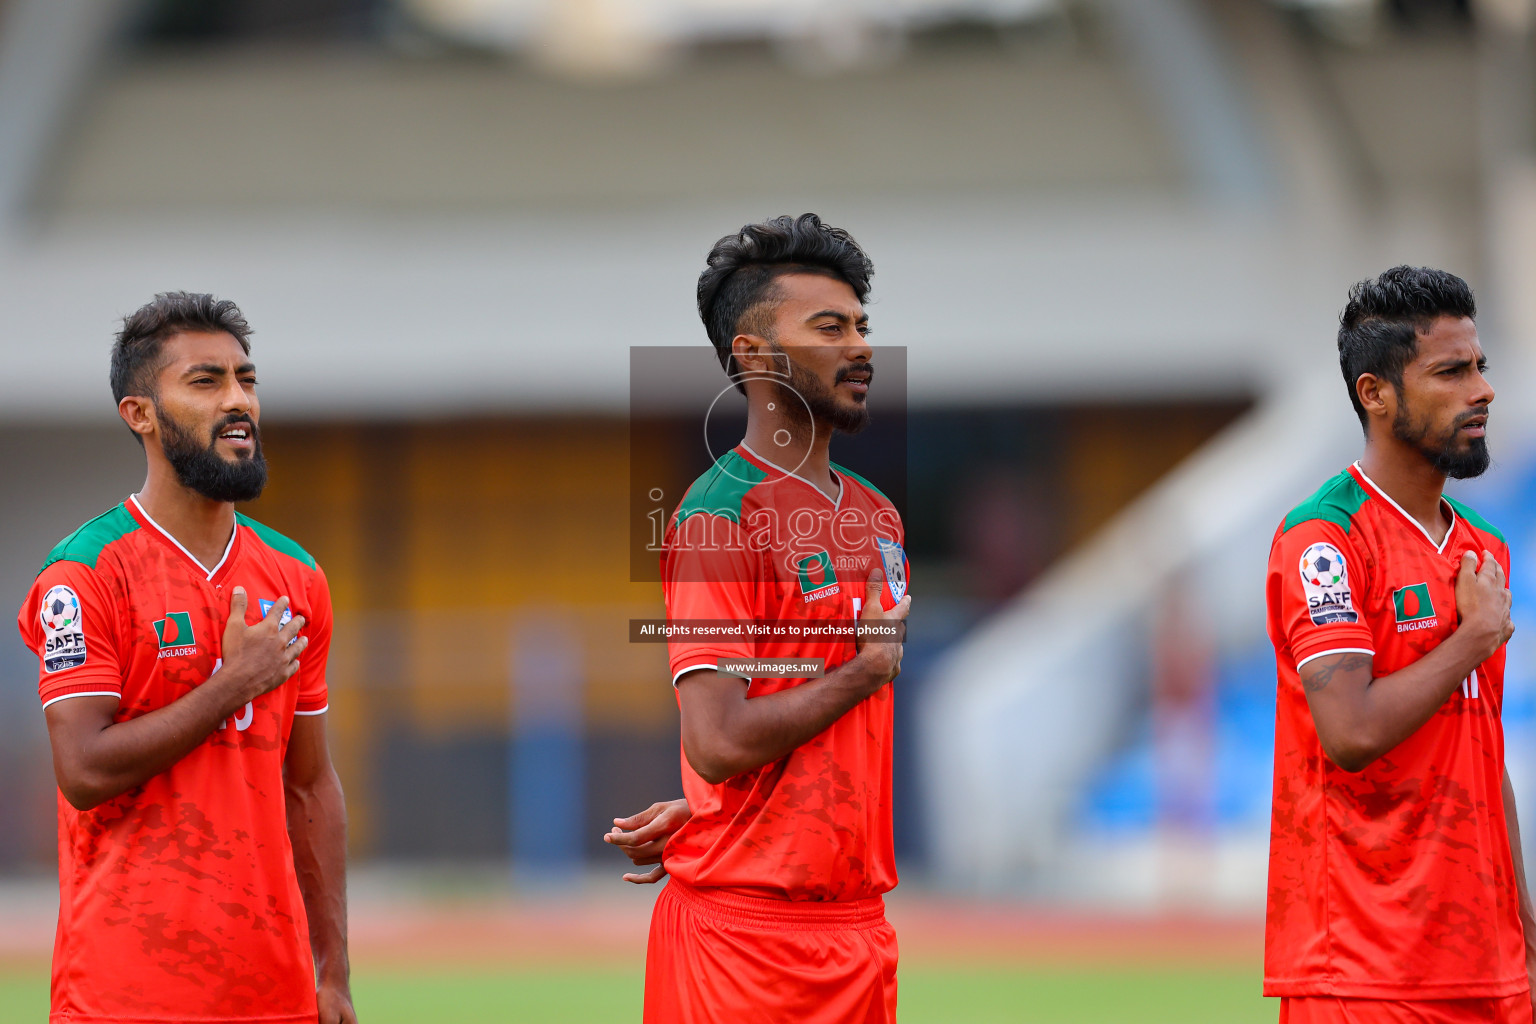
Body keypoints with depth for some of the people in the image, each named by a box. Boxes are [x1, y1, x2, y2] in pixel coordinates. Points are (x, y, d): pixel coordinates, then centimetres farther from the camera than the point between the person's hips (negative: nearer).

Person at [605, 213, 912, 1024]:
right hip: (747, 927, -7)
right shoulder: (718, 515, -11)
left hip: (860, 923, 7)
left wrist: (699, 813, 8)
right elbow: (719, 743, -20)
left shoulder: (878, 517, 14)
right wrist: (870, 667, -8)